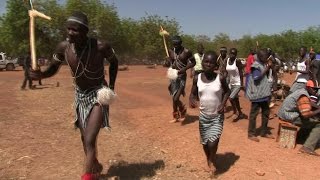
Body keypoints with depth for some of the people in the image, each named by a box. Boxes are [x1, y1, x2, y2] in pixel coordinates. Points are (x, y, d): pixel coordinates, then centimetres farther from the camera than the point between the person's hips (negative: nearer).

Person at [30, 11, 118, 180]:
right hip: (80, 95, 5)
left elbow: (114, 62, -2)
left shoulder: (100, 46, -23)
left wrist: (111, 86, -3)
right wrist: (39, 74, -20)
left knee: (90, 141, -15)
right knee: (85, 138, 17)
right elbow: (53, 69, 2)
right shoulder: (63, 47, -14)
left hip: (98, 94, -4)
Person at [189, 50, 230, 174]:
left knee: (212, 142, -11)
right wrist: (191, 100, -20)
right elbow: (193, 93, 2)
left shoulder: (220, 78, -12)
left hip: (217, 116, -2)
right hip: (203, 115, 2)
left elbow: (227, 91, 4)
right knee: (205, 142, 14)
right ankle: (208, 160, 44)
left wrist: (223, 103, -11)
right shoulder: (197, 78, -8)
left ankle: (212, 160, 22)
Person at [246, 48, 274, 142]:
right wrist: (266, 69, -18)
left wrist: (269, 68, 3)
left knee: (266, 112, 16)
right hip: (257, 93, -9)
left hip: (264, 92, 9)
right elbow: (256, 78, -24)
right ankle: (251, 134, 9)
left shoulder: (263, 64, 11)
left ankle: (264, 132, 29)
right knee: (254, 113, 0)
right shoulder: (256, 66, -14)